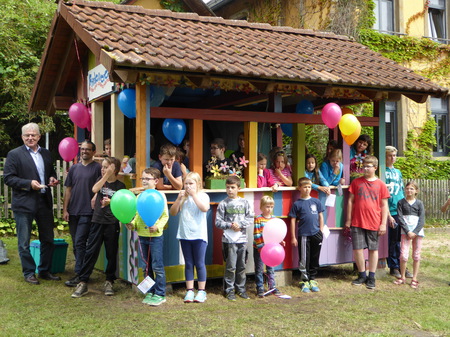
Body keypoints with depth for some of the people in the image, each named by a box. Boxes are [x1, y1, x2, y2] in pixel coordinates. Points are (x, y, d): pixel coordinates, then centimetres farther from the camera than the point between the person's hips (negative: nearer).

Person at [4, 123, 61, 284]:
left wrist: (53, 179, -1)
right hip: (24, 204, -5)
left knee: (48, 240, 12)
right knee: (24, 242, 5)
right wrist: (29, 183, -21)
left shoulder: (46, 154, 11)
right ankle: (29, 272, 18)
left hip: (45, 202, 5)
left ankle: (44, 271, 26)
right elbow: (8, 178, -10)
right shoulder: (14, 154, -5)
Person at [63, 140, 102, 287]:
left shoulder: (97, 168, -2)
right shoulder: (74, 168, 13)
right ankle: (82, 270, 22)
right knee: (75, 243, 11)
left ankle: (79, 274, -7)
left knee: (79, 242, -11)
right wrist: (65, 209, 7)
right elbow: (68, 189, 13)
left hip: (88, 212, -6)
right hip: (73, 212, 6)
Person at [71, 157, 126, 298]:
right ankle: (82, 283, 2)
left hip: (112, 224, -2)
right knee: (90, 252, -1)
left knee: (111, 254, 6)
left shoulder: (120, 185, 1)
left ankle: (109, 282, 19)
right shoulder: (101, 180, 10)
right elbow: (95, 189, -11)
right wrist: (106, 176, -14)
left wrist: (110, 202, -22)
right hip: (97, 222, 2)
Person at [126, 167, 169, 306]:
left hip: (156, 236, -6)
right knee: (146, 267, 13)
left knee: (157, 266, -2)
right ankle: (150, 292, 23)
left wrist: (157, 226, -22)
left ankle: (160, 294, 7)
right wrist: (132, 224, 0)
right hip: (142, 235, 6)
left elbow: (165, 215, -8)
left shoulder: (160, 195, -7)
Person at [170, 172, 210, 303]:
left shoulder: (203, 196, -2)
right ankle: (189, 291, 15)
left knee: (199, 264, 3)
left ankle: (201, 291, 12)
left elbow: (204, 208, -22)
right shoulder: (183, 197, 8)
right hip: (184, 235, 3)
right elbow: (173, 212, 2)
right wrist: (179, 198, -9)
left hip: (199, 235, -3)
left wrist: (194, 194, -17)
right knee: (188, 264, 9)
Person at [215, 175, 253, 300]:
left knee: (242, 266, 10)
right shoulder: (223, 204, 0)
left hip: (242, 239, 3)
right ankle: (229, 290, 9)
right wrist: (230, 225, -14)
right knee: (231, 266, -2)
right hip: (229, 240, -3)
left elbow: (250, 219, 3)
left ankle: (241, 289, 21)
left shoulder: (244, 202, 7)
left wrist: (240, 224, -11)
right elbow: (218, 222, -2)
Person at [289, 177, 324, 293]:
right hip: (303, 235, -3)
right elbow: (293, 220, 0)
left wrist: (321, 232, 8)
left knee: (315, 259, 10)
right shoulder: (297, 204, -1)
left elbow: (321, 216, 13)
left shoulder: (316, 202, 6)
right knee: (304, 259, 2)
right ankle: (305, 281, 14)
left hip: (316, 234, 3)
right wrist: (293, 237, -2)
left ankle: (312, 280, 23)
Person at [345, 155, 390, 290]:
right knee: (357, 248, 2)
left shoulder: (381, 185, 1)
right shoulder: (356, 182, 5)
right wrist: (348, 219, 5)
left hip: (374, 223, -1)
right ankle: (362, 275, 18)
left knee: (373, 249, 7)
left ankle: (371, 277, 17)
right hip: (357, 222, 1)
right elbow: (350, 201, 8)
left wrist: (383, 223, -2)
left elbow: (384, 205, 3)